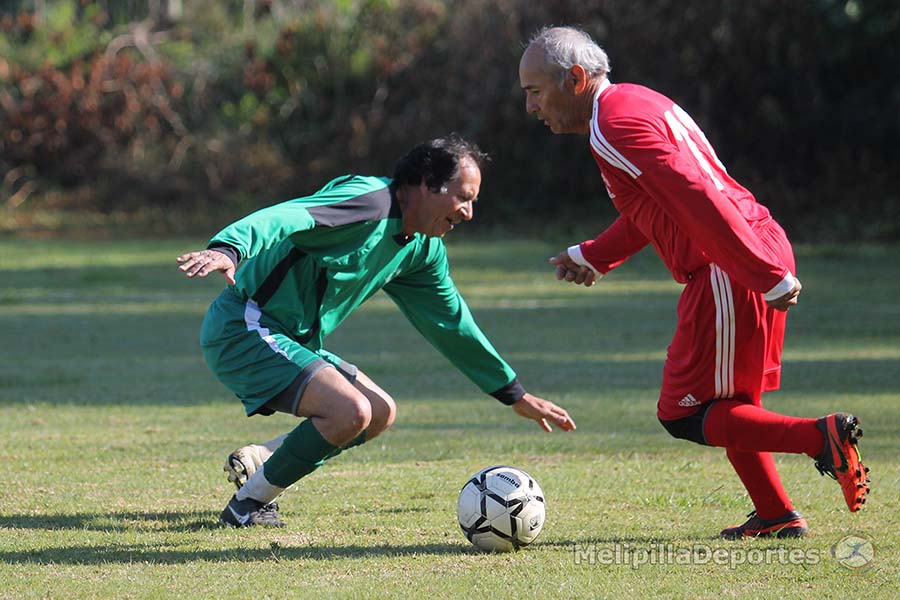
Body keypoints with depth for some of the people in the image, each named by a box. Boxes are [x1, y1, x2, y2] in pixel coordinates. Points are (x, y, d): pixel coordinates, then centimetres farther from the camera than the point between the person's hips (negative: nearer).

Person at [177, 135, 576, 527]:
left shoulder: (423, 251, 10)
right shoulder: (370, 203, -20)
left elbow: (452, 324, 21)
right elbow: (283, 218, -35)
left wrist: (518, 397, 23)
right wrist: (228, 250, -55)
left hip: (294, 341, 10)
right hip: (243, 329, -10)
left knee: (381, 412, 14)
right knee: (351, 411, -24)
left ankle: (254, 462, 12)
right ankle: (246, 506, -9)